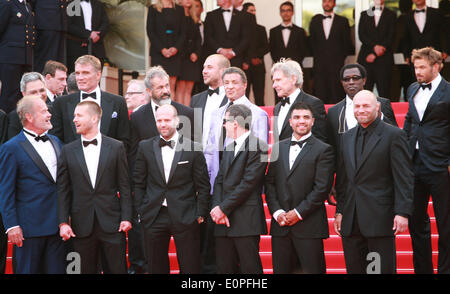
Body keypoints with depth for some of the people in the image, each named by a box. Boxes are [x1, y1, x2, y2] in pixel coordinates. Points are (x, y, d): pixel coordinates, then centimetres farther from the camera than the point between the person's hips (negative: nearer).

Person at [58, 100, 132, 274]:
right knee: (85, 271, 5)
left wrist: (126, 217, -4)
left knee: (118, 269, 1)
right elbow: (63, 190, 5)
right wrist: (63, 222, -3)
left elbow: (124, 186, 3)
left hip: (111, 222, -1)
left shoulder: (116, 147, 3)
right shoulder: (68, 151, 6)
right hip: (82, 225, 1)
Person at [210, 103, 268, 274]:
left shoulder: (257, 147, -7)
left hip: (246, 222, -8)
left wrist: (223, 208, -13)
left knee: (250, 268, -6)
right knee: (224, 268, 7)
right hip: (224, 221, 8)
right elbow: (219, 181, 14)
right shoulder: (229, 148, 20)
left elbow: (248, 183, -14)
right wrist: (216, 207, -4)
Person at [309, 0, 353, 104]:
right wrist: (316, 56, 9)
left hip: (336, 64, -2)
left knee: (336, 97, -5)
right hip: (319, 65, 2)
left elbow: (347, 43, 7)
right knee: (320, 97, -4)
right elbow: (312, 42, 16)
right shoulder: (315, 20, 13)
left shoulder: (342, 21, 7)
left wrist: (341, 58, 5)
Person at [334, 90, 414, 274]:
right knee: (354, 269, 7)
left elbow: (404, 178, -7)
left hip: (380, 218, -6)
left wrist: (402, 213, -14)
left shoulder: (394, 135, -3)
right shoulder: (347, 137, 16)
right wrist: (339, 211, 12)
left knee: (383, 269, -2)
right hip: (351, 221, 6)